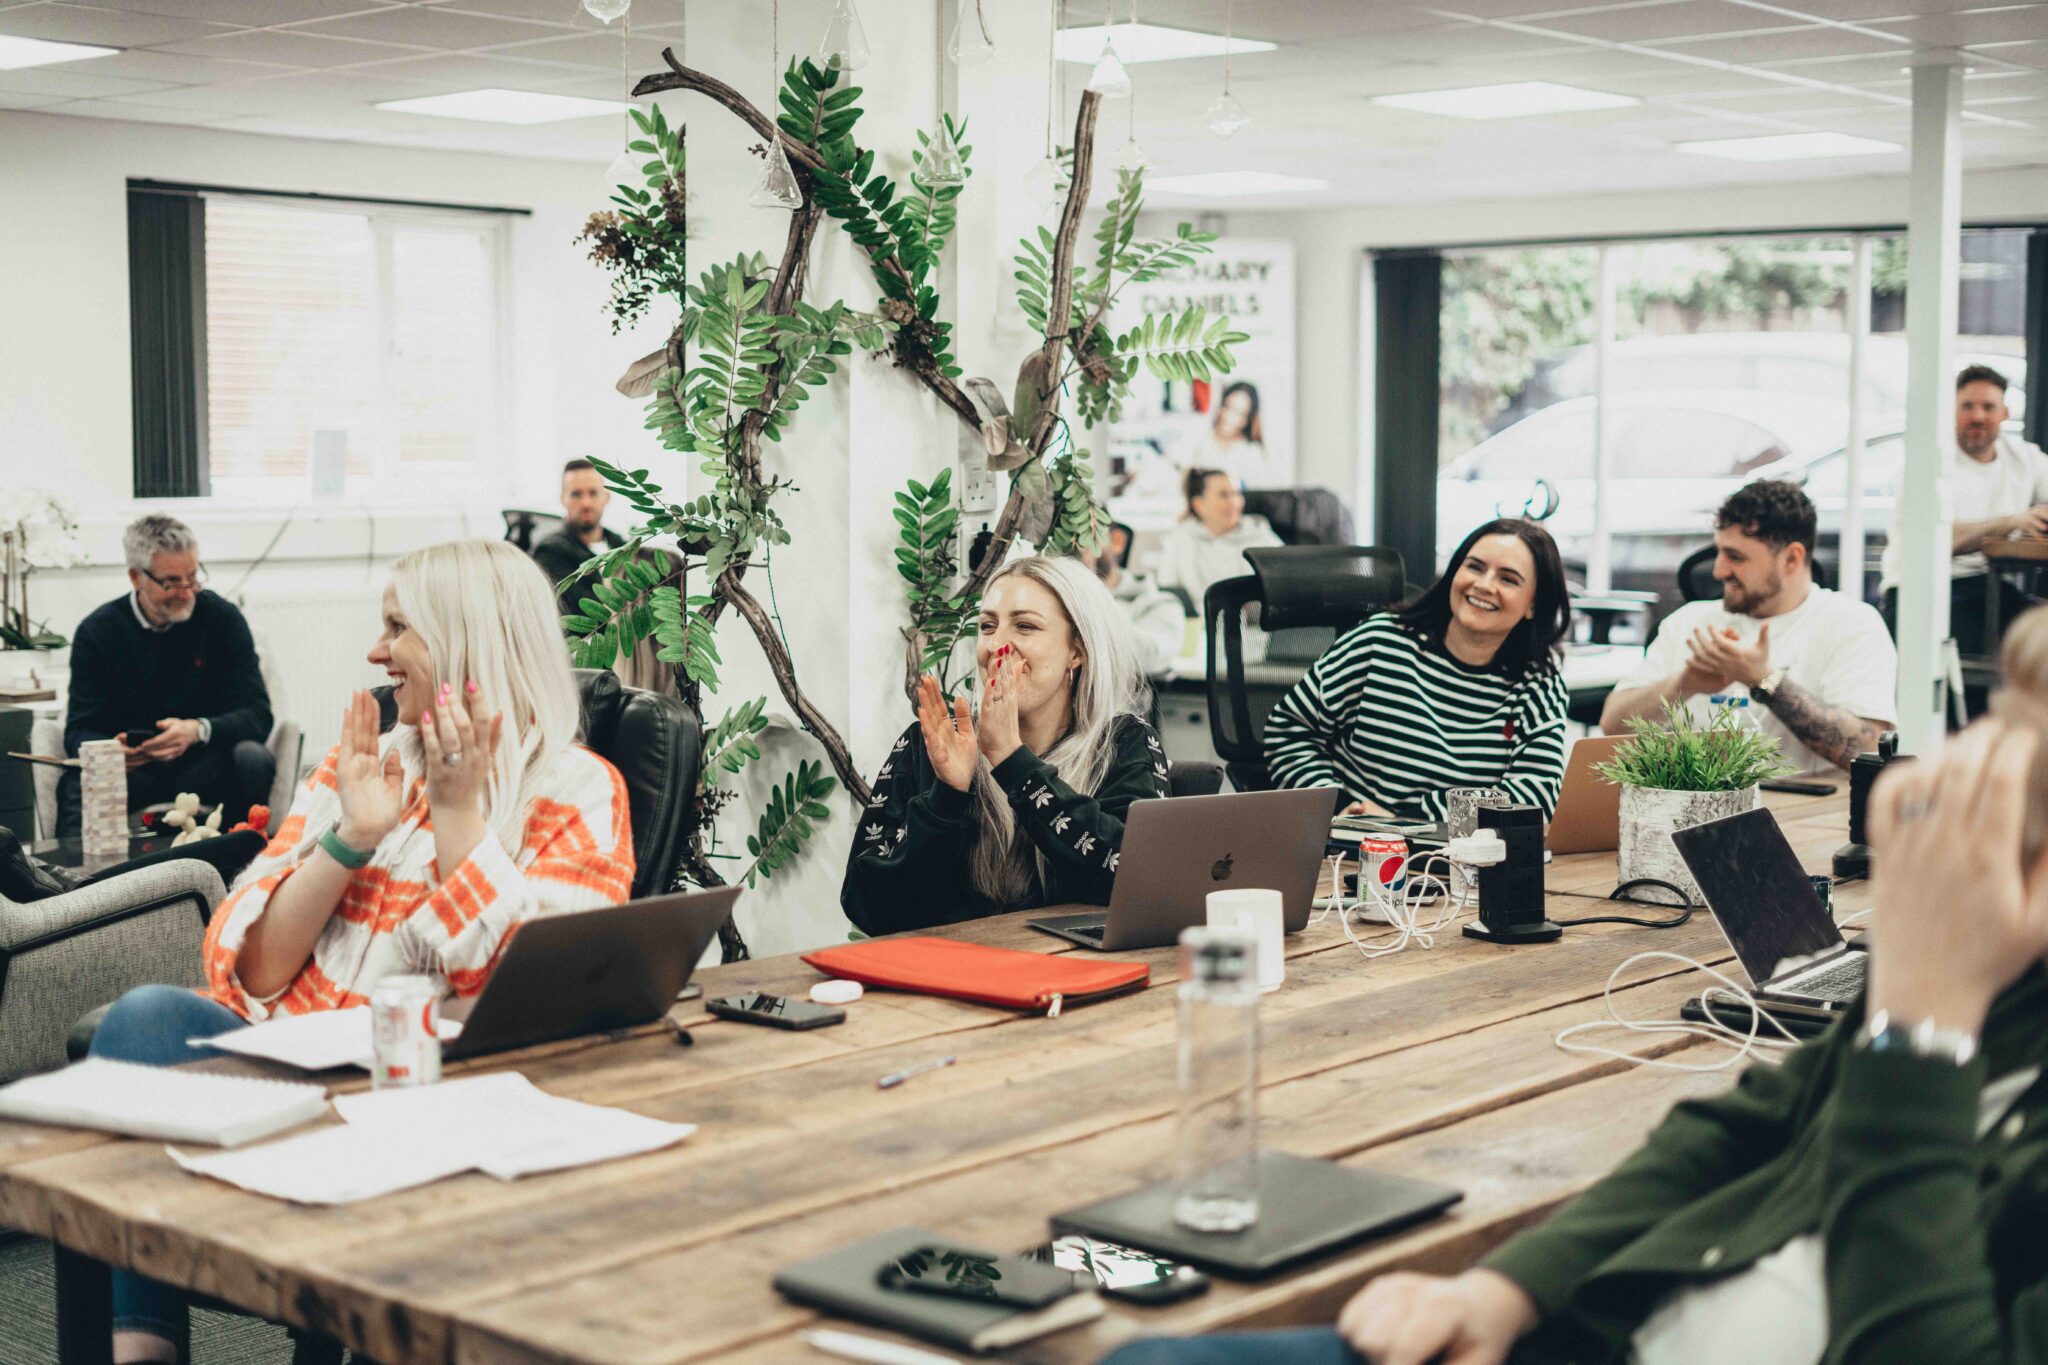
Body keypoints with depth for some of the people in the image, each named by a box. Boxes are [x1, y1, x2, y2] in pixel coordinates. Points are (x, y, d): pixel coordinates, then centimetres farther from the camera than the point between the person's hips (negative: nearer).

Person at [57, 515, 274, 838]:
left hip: (205, 764, 1)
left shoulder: (222, 618, -3)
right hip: (129, 765, -1)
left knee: (253, 759, -31)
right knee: (76, 786, -33)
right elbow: (80, 731, -4)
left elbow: (257, 715, -8)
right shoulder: (96, 632, -1)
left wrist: (198, 731, -30)